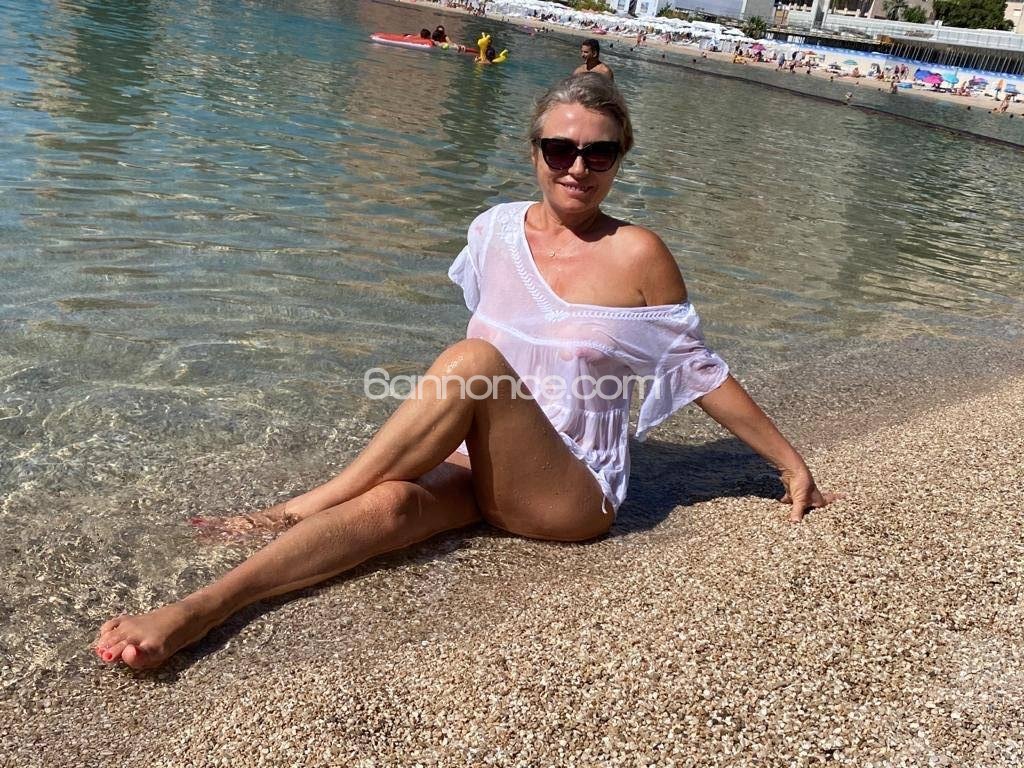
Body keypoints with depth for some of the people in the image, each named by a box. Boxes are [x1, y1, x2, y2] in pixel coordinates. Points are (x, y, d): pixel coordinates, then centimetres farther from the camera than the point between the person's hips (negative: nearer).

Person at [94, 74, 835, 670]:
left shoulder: (636, 254, -8)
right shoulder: (496, 231, 3)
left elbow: (702, 372, -1)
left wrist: (793, 463, 5)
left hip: (572, 495, -3)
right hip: (481, 466, 4)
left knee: (471, 360, -31)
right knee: (393, 503, -32)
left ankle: (308, 505, -23)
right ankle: (200, 609, -41)